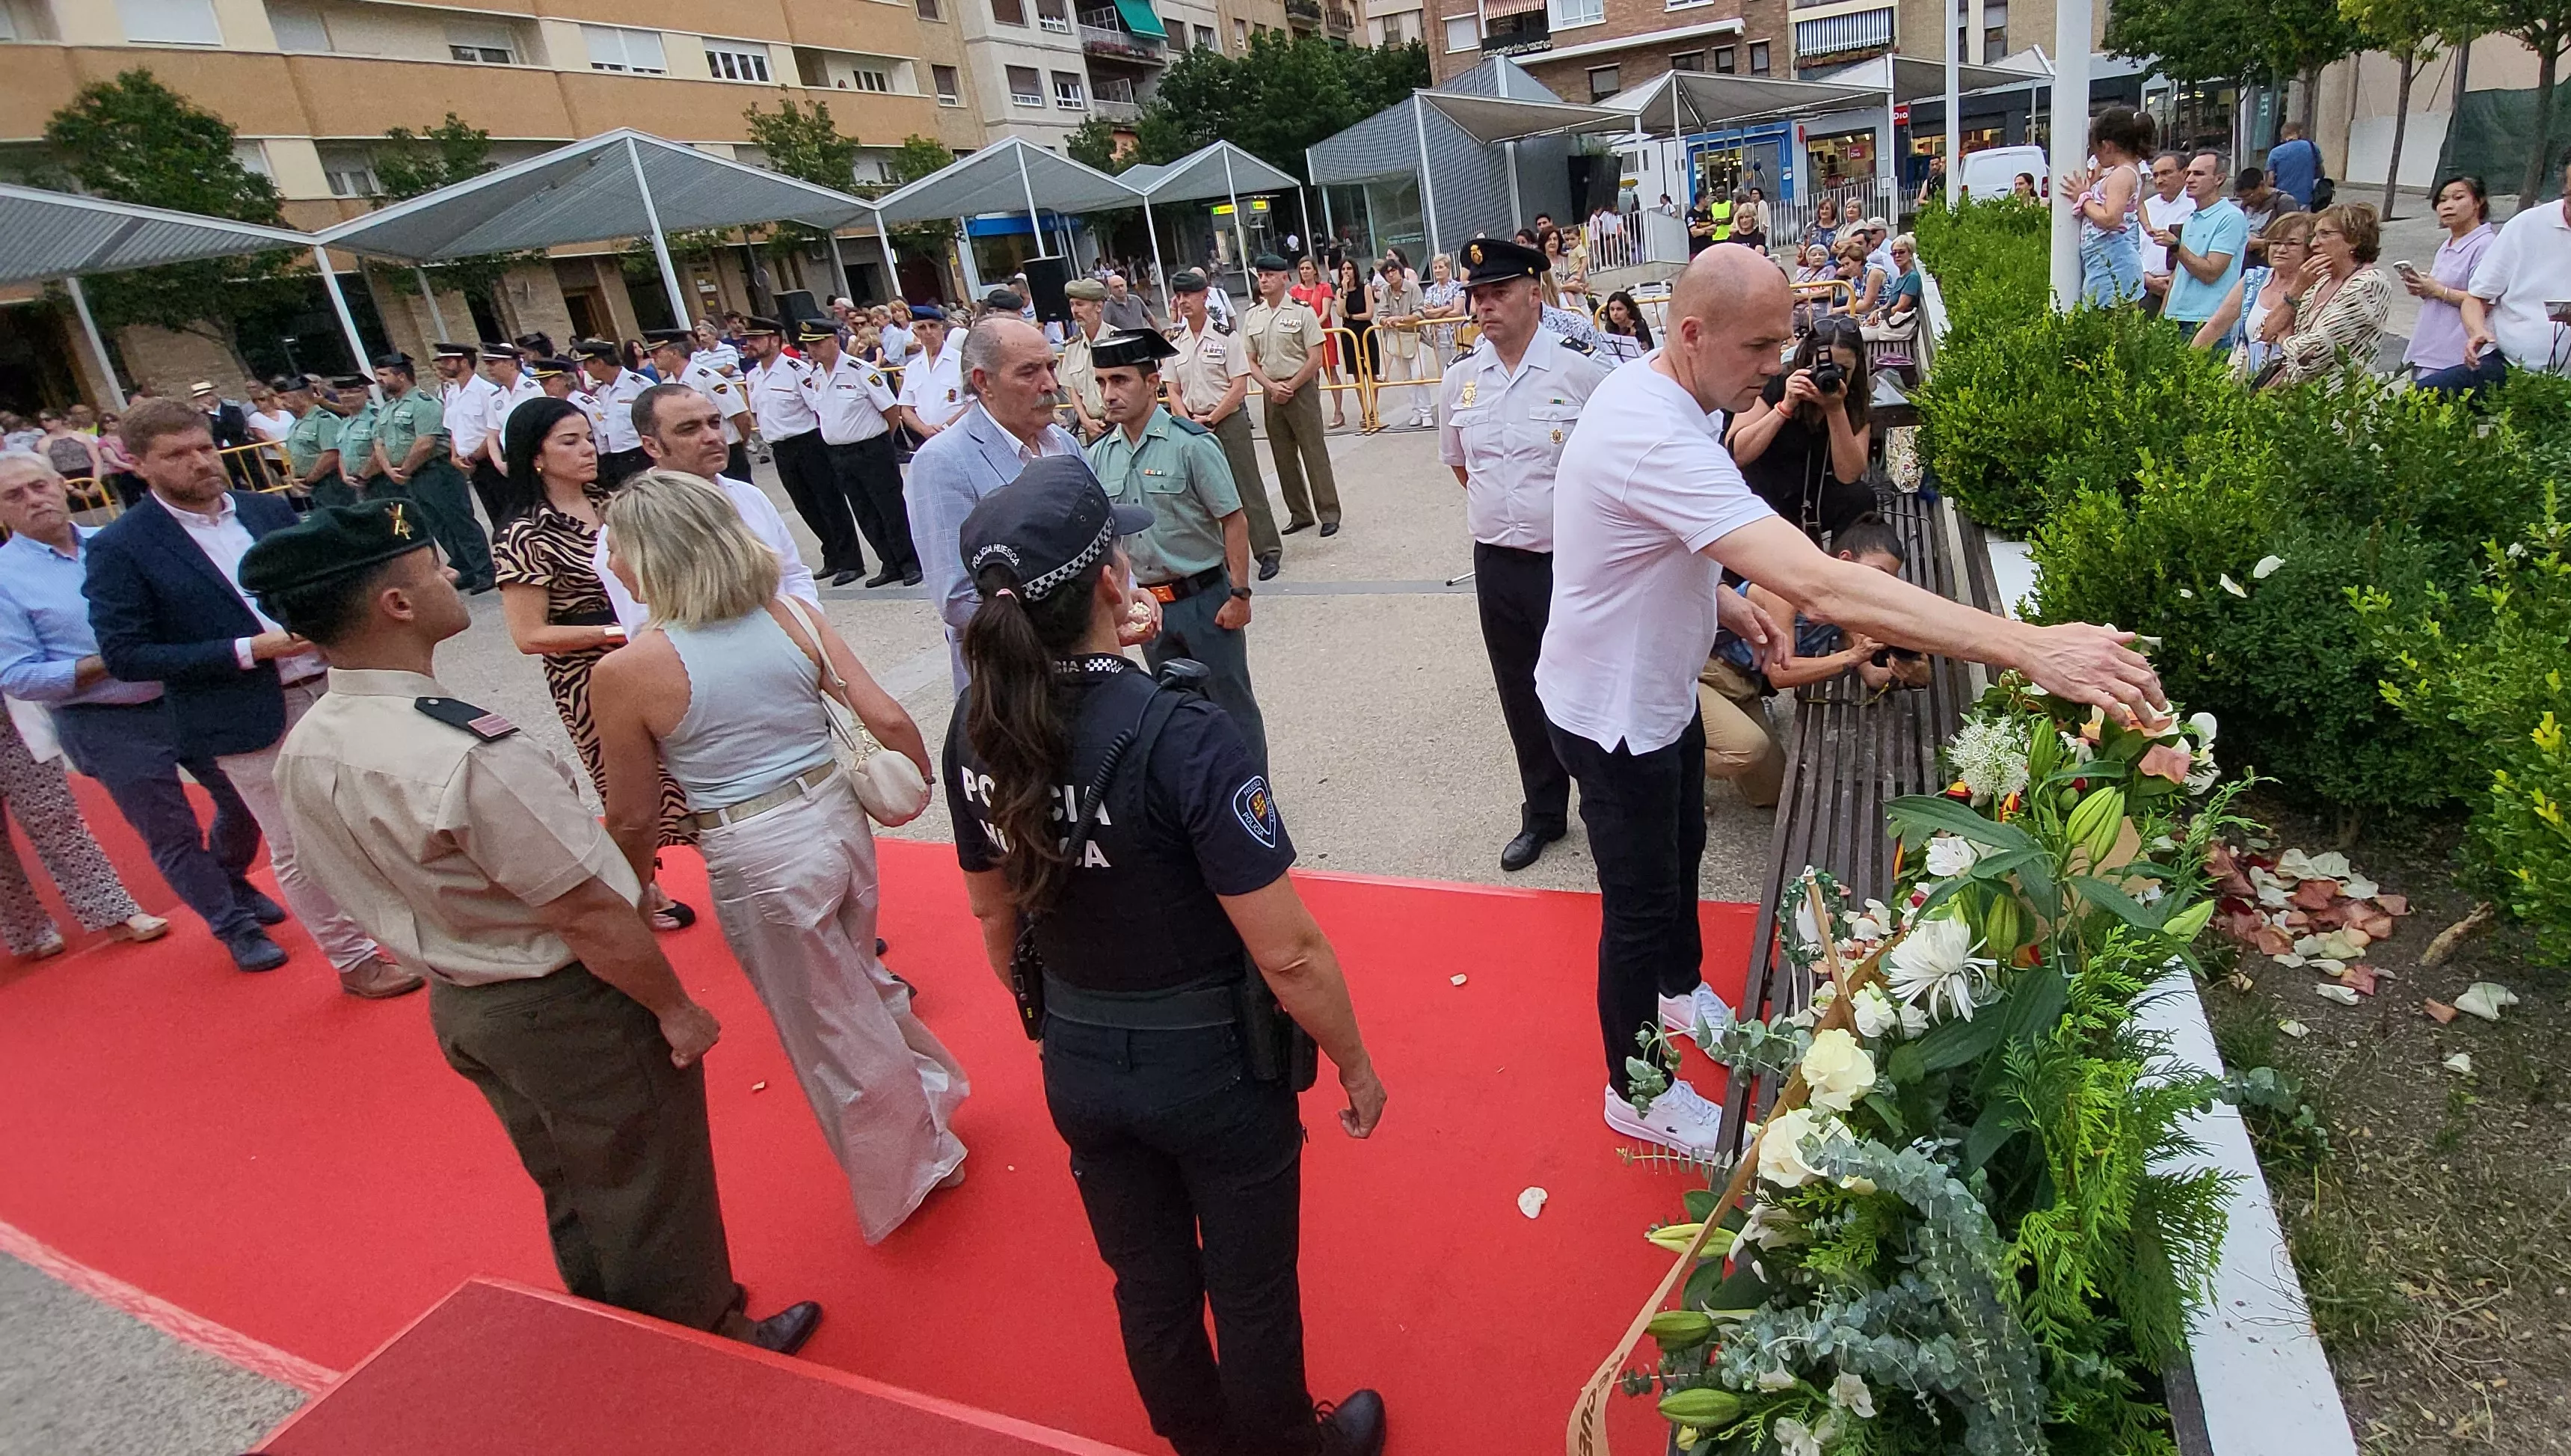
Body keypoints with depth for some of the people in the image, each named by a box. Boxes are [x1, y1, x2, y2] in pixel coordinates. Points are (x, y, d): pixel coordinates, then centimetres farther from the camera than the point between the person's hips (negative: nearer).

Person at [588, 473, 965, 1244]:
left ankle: (910, 1172, 38)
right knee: (856, 980, 31)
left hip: (760, 861, -4)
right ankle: (931, 1093, 52)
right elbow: (889, 721, -7)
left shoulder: (625, 673, -16)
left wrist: (632, 878, 15)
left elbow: (635, 817, -6)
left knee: (833, 1032, 17)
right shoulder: (794, 617, -5)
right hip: (837, 819, 5)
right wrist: (922, 781, 13)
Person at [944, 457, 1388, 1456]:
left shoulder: (977, 730, -10)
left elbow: (995, 915, 4)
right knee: (1250, 1294, 22)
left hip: (1076, 1067, 5)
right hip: (1212, 1068, -5)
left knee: (1148, 1285, 27)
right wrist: (1356, 1066, -7)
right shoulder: (1181, 736, -29)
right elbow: (1288, 954, -24)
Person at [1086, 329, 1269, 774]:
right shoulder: (1099, 457, 2)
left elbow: (1234, 521, -12)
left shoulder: (1190, 444, -14)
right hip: (1150, 602, 6)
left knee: (1230, 704, 6)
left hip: (1205, 596, -5)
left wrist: (1239, 594, -15)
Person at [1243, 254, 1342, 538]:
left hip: (1301, 390, -5)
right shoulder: (1251, 317, 7)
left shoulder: (1301, 312, -6)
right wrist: (1271, 386, -7)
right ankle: (1300, 514, 20)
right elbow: (1250, 361, 9)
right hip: (1271, 394, 5)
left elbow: (1316, 359, -8)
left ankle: (1329, 515, 3)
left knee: (1314, 453, -3)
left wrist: (1290, 387, -12)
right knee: (1284, 458, 9)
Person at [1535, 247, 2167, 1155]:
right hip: (1613, 714, -10)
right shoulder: (1656, 439, -36)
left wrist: (1725, 603, 1)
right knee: (1642, 904, 8)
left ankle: (1680, 988, 55)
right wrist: (2029, 648, -45)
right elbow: (1819, 586, -45)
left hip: (1660, 689, 10)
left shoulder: (1653, 392, -2)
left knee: (1681, 851, 28)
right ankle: (1637, 1094, 31)